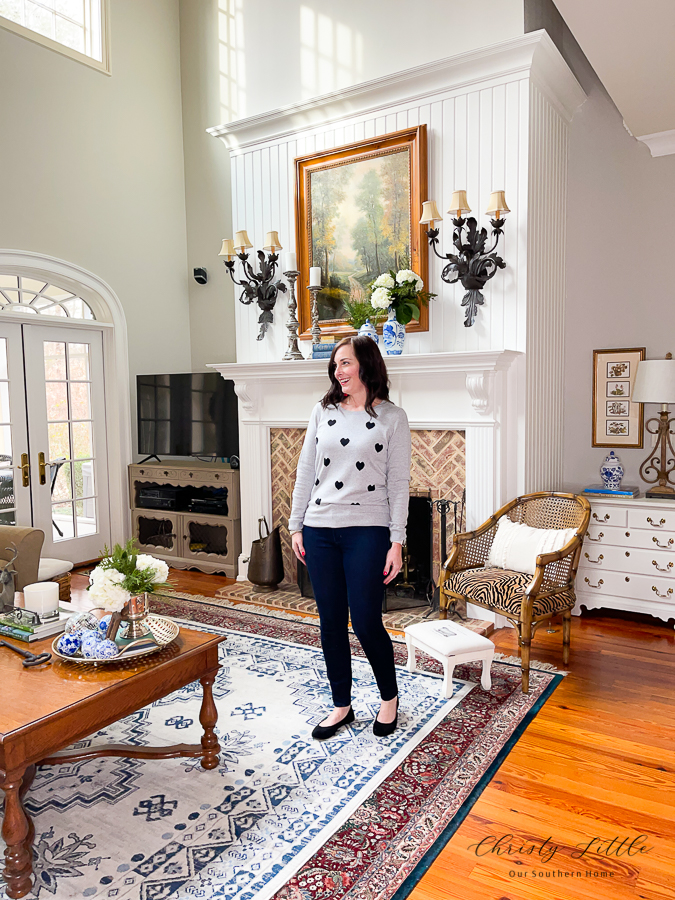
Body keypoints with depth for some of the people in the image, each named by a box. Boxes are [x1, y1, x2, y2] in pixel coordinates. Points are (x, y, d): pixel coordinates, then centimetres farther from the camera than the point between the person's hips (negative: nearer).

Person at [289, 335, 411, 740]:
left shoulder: (393, 418, -1)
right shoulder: (323, 411, 8)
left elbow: (399, 483, -4)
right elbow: (306, 471, 10)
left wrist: (397, 541, -9)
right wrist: (296, 525, 7)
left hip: (367, 531, -4)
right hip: (320, 529, 4)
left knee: (366, 623, -1)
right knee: (331, 623, 10)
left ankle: (390, 696, 27)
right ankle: (342, 706, 28)